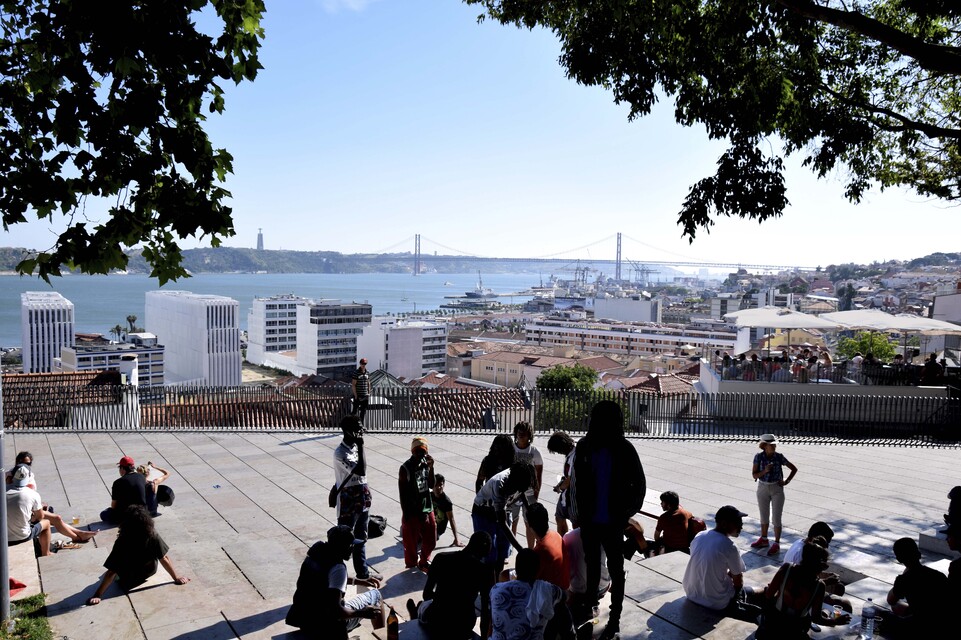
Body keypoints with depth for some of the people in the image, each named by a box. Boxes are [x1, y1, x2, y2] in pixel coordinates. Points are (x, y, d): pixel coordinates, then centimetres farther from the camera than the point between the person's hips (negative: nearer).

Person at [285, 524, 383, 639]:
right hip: (325, 626, -7)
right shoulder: (338, 568, -27)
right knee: (375, 594, 8)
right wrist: (362, 613, -16)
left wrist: (360, 581, 17)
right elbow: (335, 611, -31)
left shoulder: (318, 552, -2)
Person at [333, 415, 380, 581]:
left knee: (361, 539, 21)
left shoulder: (354, 447, 5)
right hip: (348, 507, -8)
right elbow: (361, 471, -33)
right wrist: (360, 446, -28)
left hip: (362, 503, 8)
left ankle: (363, 572, 35)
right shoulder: (341, 453, -23)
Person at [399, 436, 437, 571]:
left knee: (430, 539, 14)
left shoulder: (426, 464, 1)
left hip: (427, 508, 5)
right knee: (411, 541, 8)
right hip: (412, 511, -5)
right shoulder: (406, 468, -16)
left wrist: (430, 468, -12)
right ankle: (411, 565, 29)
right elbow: (402, 493, -13)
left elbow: (431, 485, 0)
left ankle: (424, 562, 35)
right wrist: (406, 514, -13)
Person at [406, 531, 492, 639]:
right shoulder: (483, 570, -9)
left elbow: (426, 594, 1)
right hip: (465, 627, 0)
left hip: (437, 622, 0)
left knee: (423, 605, 34)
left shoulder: (441, 558, -7)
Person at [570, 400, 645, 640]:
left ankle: (614, 618, 22)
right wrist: (579, 512, 1)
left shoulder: (624, 449, -12)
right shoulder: (585, 446, -8)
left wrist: (627, 512, -5)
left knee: (616, 570, 10)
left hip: (612, 522, -3)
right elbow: (577, 481, 1)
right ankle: (591, 602, 43)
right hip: (589, 519, 3)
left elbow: (639, 483, -2)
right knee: (592, 563, 22)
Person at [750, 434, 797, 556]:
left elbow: (794, 469, 2)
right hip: (763, 488, 2)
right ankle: (764, 540, 32)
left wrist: (787, 481, -6)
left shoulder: (779, 457, -10)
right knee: (764, 516, 16)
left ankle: (776, 544, 9)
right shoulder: (758, 457, -10)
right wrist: (765, 471, -25)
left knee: (776, 518, -1)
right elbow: (754, 475, -9)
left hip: (777, 489, -2)